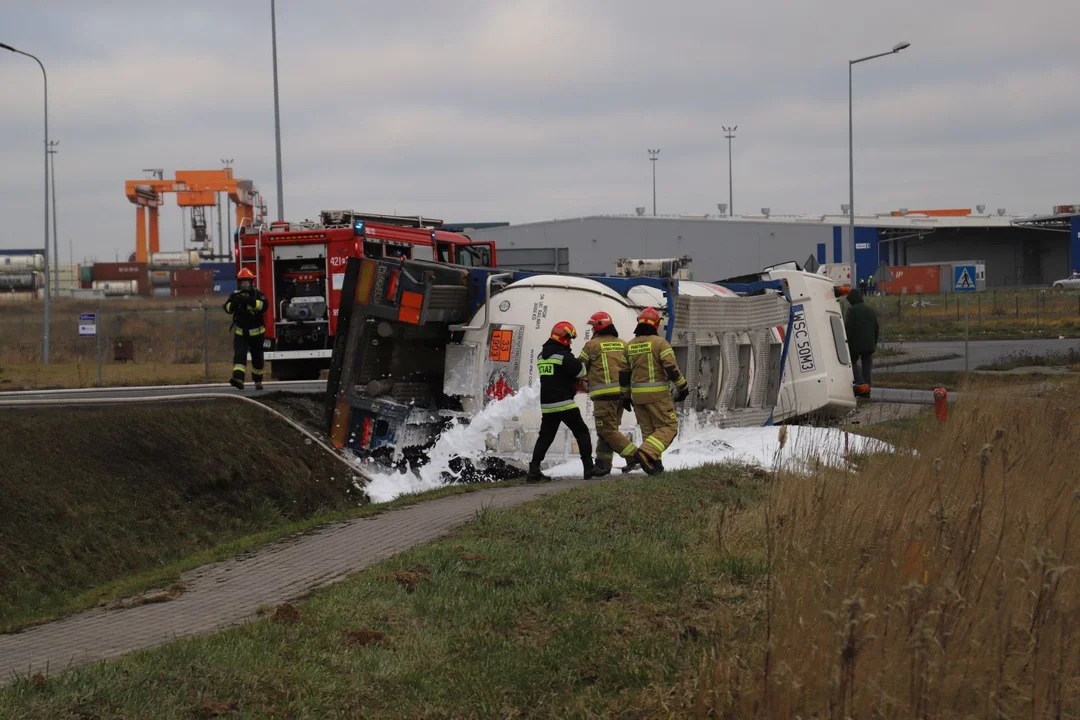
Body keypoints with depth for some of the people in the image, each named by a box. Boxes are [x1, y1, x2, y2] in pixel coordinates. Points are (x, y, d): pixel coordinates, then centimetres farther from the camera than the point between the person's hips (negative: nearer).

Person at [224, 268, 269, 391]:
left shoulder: (258, 294, -6)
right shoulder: (235, 295, 1)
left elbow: (264, 305, -25)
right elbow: (228, 308, -10)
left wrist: (250, 301, -37)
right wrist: (235, 302, -31)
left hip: (256, 332, -1)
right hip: (240, 333, 1)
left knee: (257, 358, 12)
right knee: (239, 355, -18)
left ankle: (258, 381, 30)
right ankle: (238, 379, -33)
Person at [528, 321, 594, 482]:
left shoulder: (542, 356, 14)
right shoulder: (563, 355, -12)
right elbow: (581, 371, -10)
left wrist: (575, 383, 14)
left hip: (546, 405, 7)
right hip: (564, 403, -7)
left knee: (545, 437, 11)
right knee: (582, 432, 4)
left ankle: (534, 470, 2)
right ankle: (589, 468, -1)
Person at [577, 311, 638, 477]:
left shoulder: (592, 345, -2)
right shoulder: (623, 345, 14)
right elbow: (633, 370, 14)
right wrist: (631, 394, 19)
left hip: (604, 394, -7)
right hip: (622, 393, 7)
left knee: (607, 429, -4)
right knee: (609, 428, 13)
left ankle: (633, 455, -15)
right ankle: (603, 464, 12)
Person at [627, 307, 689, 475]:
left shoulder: (629, 346, 9)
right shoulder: (659, 342, -9)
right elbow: (672, 367, -14)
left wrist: (626, 395, 24)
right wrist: (683, 387, -4)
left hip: (637, 393, 6)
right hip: (657, 393, -6)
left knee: (648, 430, 14)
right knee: (668, 427, -1)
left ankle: (654, 464, 9)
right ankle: (646, 452, -20)